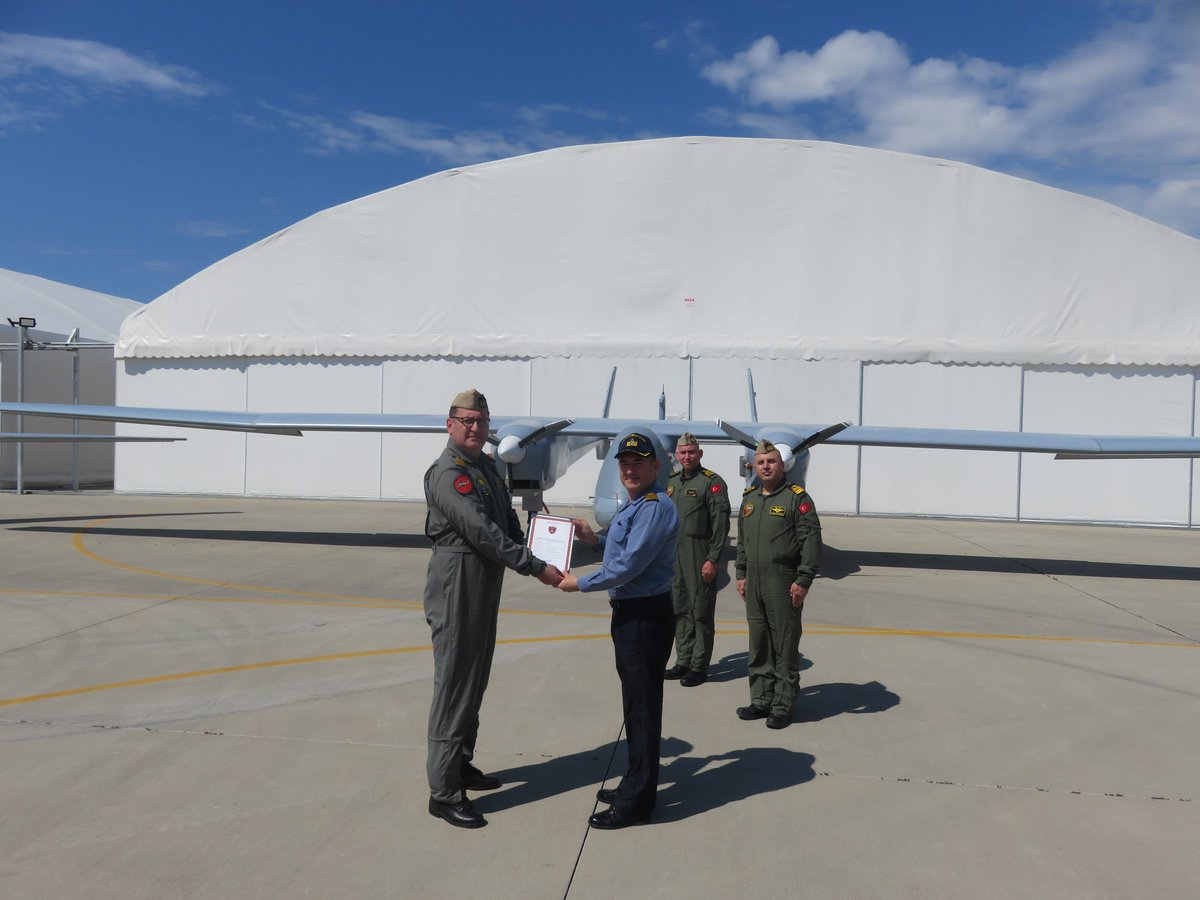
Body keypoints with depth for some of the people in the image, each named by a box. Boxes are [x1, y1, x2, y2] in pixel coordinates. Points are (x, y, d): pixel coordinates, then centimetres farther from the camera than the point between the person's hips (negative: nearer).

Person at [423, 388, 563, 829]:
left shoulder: (487, 466, 13)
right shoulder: (448, 472, -16)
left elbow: (508, 523, 13)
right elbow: (482, 532, -24)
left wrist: (531, 557, -5)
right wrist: (536, 567, -24)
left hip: (486, 584, 9)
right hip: (457, 584, -9)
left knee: (475, 680, 18)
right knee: (454, 684, -4)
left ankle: (460, 765, 32)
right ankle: (443, 791, 5)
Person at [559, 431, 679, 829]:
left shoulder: (655, 508, -20)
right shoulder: (634, 505, 12)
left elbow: (627, 567, -24)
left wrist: (579, 583, -13)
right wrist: (595, 538, 9)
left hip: (645, 617, -11)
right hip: (629, 614, 11)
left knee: (642, 707, 1)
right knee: (635, 703, 20)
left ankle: (636, 804, 13)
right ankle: (635, 785, 36)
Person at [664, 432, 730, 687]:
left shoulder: (713, 482, -9)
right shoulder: (672, 481, 13)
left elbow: (721, 525, -13)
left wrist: (713, 560, -17)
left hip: (699, 555, -7)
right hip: (673, 554, 7)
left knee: (701, 611, 0)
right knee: (680, 610, 13)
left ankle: (699, 667, 9)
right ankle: (683, 661, 24)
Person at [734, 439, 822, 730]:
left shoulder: (797, 498, -7)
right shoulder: (749, 498, 14)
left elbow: (811, 541, -11)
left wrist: (803, 581, -15)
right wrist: (741, 574, 16)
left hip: (784, 584, -6)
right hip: (754, 584, 7)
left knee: (785, 647, 0)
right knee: (758, 645, 13)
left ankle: (782, 706, 10)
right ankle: (761, 700, 23)